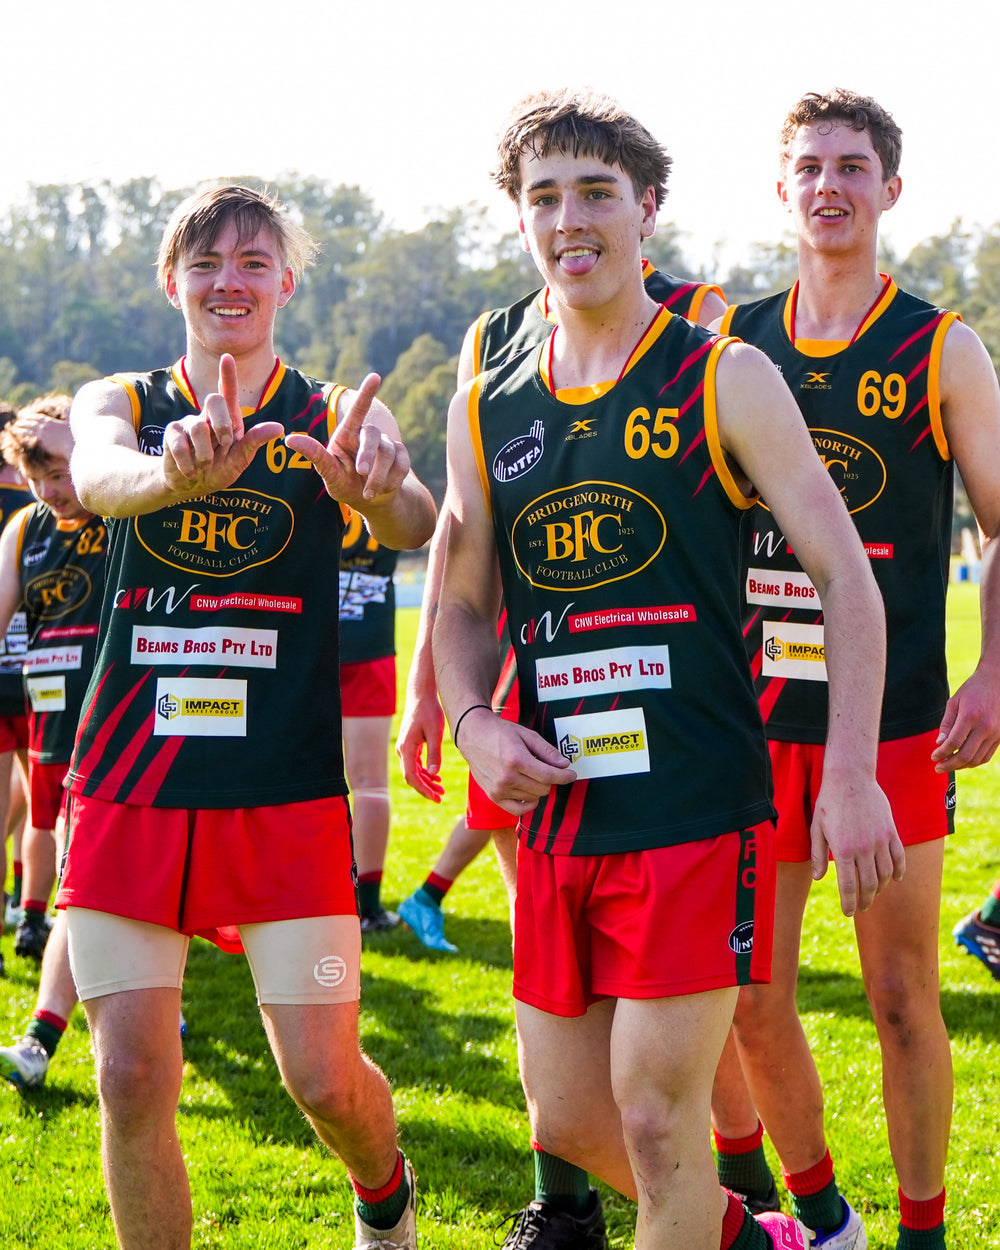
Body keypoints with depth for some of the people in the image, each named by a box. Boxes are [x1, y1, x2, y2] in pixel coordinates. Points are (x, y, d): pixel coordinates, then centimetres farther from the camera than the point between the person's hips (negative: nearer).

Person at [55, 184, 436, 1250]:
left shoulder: (337, 420, 3)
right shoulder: (117, 402, 7)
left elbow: (411, 525, -18)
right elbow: (100, 477, -18)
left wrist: (379, 491, -44)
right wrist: (179, 470, -43)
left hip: (287, 791, -1)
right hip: (127, 786, 1)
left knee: (324, 1081, -1)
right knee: (133, 1082, -4)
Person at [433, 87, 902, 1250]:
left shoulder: (724, 379, -2)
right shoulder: (486, 408, 10)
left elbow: (844, 573, -4)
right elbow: (463, 602, 19)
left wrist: (849, 773, -13)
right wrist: (475, 723, -2)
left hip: (698, 809, -5)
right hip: (555, 817, 5)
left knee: (655, 1110, -6)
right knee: (567, 1122, 11)